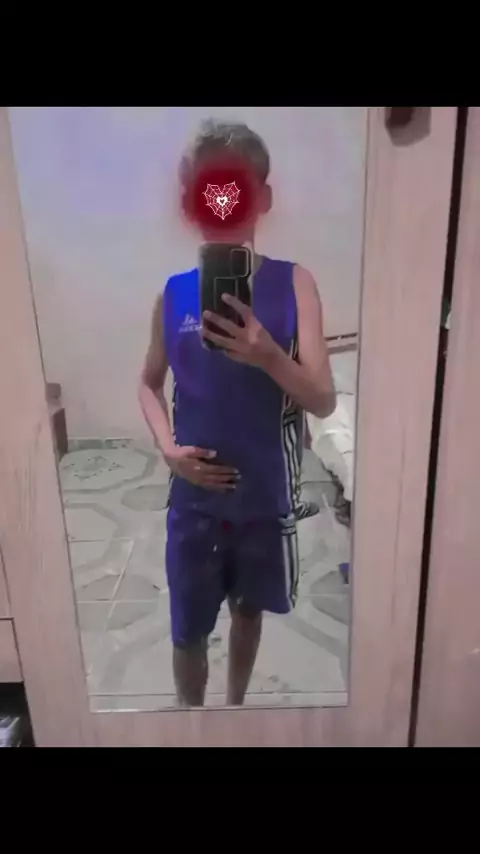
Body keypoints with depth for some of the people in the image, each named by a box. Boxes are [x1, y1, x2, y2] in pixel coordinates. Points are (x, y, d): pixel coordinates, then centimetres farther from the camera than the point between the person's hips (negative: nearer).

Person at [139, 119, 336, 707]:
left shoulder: (293, 284, -10)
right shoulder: (173, 293, -5)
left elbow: (324, 401, -15)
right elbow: (150, 383, 8)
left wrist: (269, 356, -34)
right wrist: (167, 447, -10)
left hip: (266, 499, 0)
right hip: (195, 501, 1)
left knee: (248, 611, 22)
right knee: (188, 633, 13)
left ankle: (235, 709, 51)